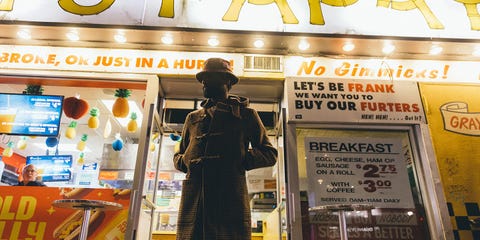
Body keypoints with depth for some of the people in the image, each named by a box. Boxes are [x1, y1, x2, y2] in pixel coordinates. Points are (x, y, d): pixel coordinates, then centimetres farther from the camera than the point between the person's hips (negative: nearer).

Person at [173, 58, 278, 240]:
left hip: (231, 200, -3)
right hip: (192, 202, 3)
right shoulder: (192, 118, 23)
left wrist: (241, 159, -7)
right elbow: (178, 156, 28)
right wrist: (186, 162, 3)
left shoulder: (246, 115, 13)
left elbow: (270, 154, 11)